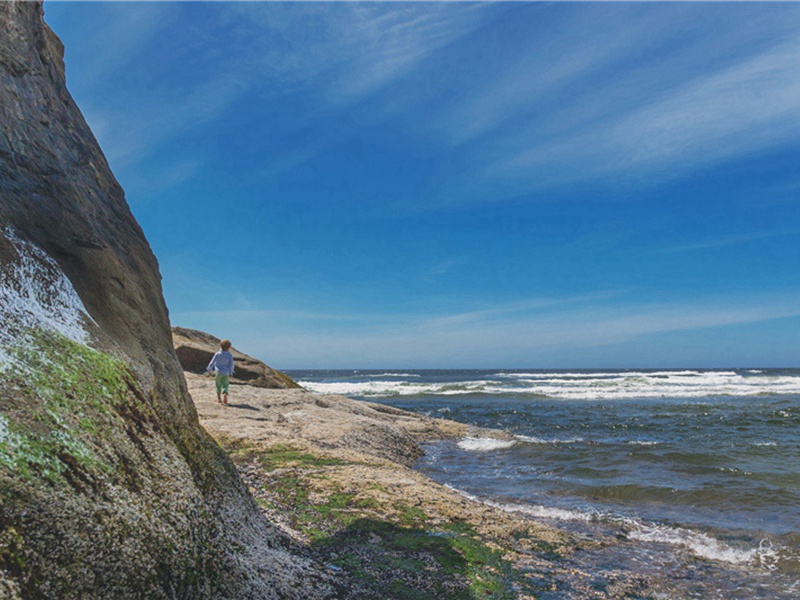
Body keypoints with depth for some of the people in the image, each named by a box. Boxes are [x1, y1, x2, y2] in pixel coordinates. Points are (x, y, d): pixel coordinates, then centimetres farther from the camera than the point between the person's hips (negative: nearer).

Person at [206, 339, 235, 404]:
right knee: (225, 385, 11)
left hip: (218, 372, 0)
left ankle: (219, 398, 20)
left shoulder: (217, 354, -9)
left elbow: (212, 362, -4)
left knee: (218, 385, 17)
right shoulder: (230, 355, -8)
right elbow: (231, 365, -3)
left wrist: (208, 369, 11)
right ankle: (225, 394, -17)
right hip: (226, 373, 0)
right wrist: (230, 372, 11)